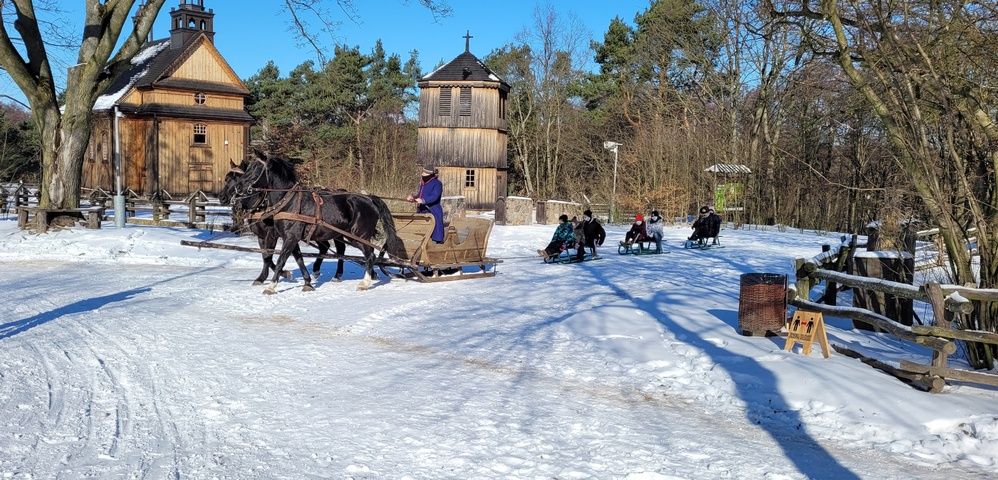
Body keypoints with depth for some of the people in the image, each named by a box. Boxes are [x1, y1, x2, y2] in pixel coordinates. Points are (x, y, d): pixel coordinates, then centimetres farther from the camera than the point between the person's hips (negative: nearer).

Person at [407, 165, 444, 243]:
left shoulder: (437, 184, -12)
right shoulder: (423, 182, 15)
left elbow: (434, 197, -25)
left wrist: (423, 201, -36)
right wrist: (413, 197, 8)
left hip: (433, 212, -9)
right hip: (422, 211, 9)